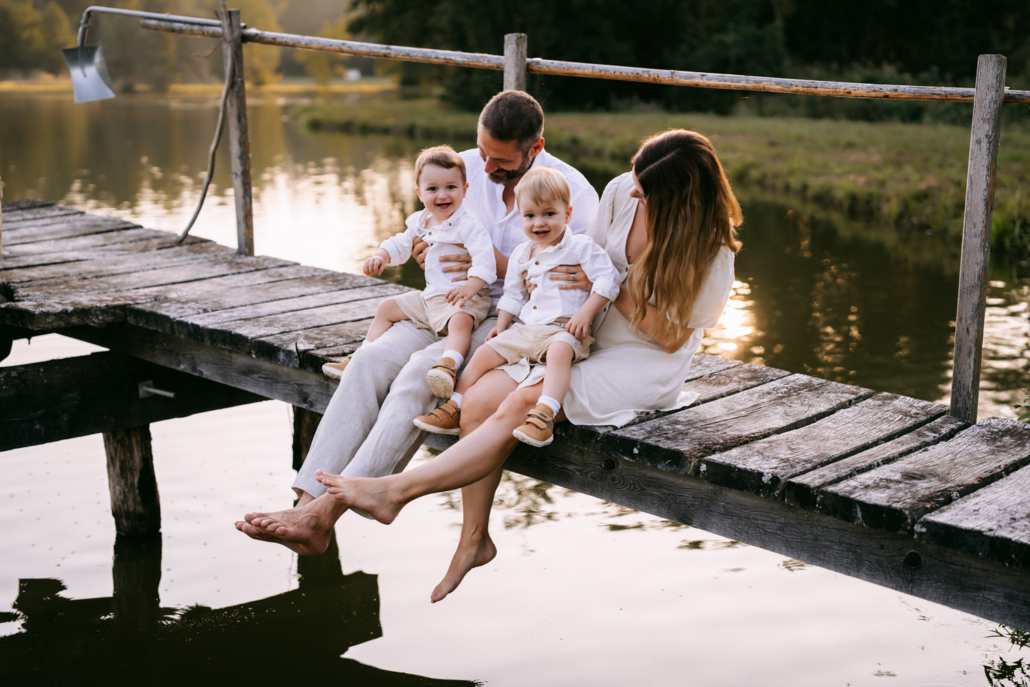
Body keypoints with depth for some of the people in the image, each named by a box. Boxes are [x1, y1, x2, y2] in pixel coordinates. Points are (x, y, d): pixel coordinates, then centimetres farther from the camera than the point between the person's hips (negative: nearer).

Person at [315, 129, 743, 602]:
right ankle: (474, 538, -6)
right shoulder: (623, 192, -4)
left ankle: (395, 490, -22)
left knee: (520, 406, -27)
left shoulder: (710, 250, -18)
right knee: (479, 400, -18)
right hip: (582, 339, 6)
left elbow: (670, 337, -13)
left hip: (643, 365, -6)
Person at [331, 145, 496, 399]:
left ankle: (448, 365, -62)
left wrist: (470, 287, -40)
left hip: (464, 297, -9)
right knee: (387, 307, 16)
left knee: (461, 320, -41)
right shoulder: (420, 221, 11)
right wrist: (381, 256, 3)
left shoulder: (469, 224, -14)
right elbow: (400, 244, 24)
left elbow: (484, 260, -24)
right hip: (430, 297, 9)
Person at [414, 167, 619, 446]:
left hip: (564, 330, -7)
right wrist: (501, 325, 16)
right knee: (484, 353, -1)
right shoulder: (521, 255, 16)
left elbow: (607, 279, -11)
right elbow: (513, 294, 26)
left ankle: (544, 414, -48)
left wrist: (585, 313, -20)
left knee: (559, 351, -39)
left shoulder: (581, 247, -5)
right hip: (526, 329, 7)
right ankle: (453, 409, 4)